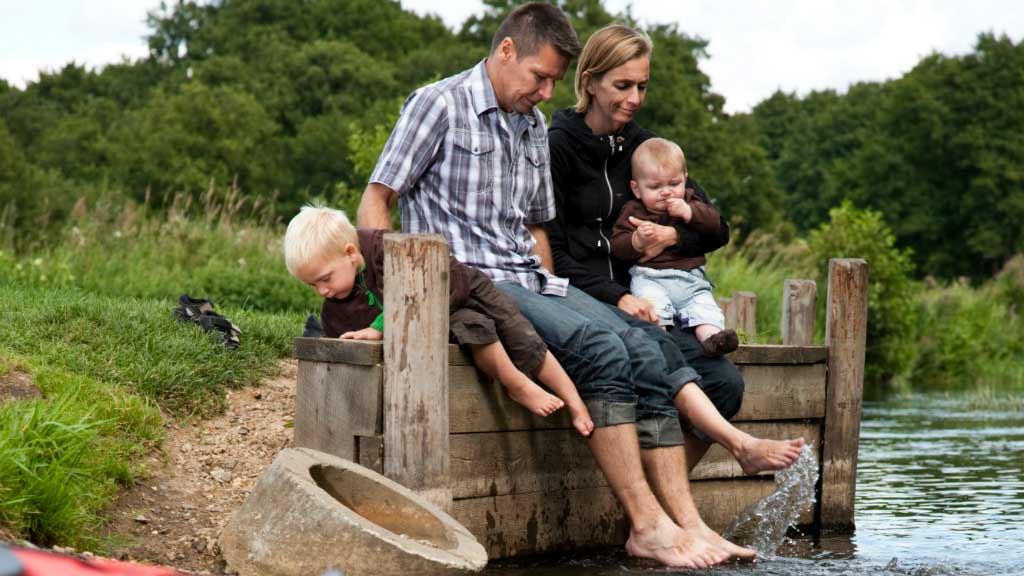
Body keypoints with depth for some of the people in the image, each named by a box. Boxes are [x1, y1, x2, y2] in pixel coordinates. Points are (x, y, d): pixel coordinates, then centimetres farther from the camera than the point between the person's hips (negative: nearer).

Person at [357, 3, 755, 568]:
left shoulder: (534, 126, 20)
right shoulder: (438, 105, -3)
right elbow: (374, 201, -5)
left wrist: (554, 296, 12)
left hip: (530, 279, 8)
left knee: (645, 354, -15)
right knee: (600, 349, -28)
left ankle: (686, 523, -20)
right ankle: (645, 524, -26)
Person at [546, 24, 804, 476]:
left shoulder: (644, 148, 16)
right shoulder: (558, 146, -2)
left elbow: (716, 229, 16)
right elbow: (551, 251, -7)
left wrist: (673, 235, -5)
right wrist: (615, 296, -17)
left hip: (633, 299, 6)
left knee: (725, 381, -18)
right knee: (654, 347, -37)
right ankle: (739, 445, -45)